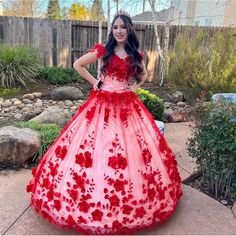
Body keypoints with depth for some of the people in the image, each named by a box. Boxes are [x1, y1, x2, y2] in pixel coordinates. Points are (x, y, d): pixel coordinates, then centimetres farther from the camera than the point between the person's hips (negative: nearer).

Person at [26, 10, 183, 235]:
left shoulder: (136, 54, 6)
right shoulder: (103, 50, -3)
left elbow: (143, 73, 24)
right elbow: (77, 64, 3)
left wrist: (136, 85, 6)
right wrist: (94, 81, -2)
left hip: (128, 105, 3)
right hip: (103, 103, -3)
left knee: (132, 147, 7)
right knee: (99, 145, -2)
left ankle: (131, 193, 26)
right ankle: (96, 191, 16)